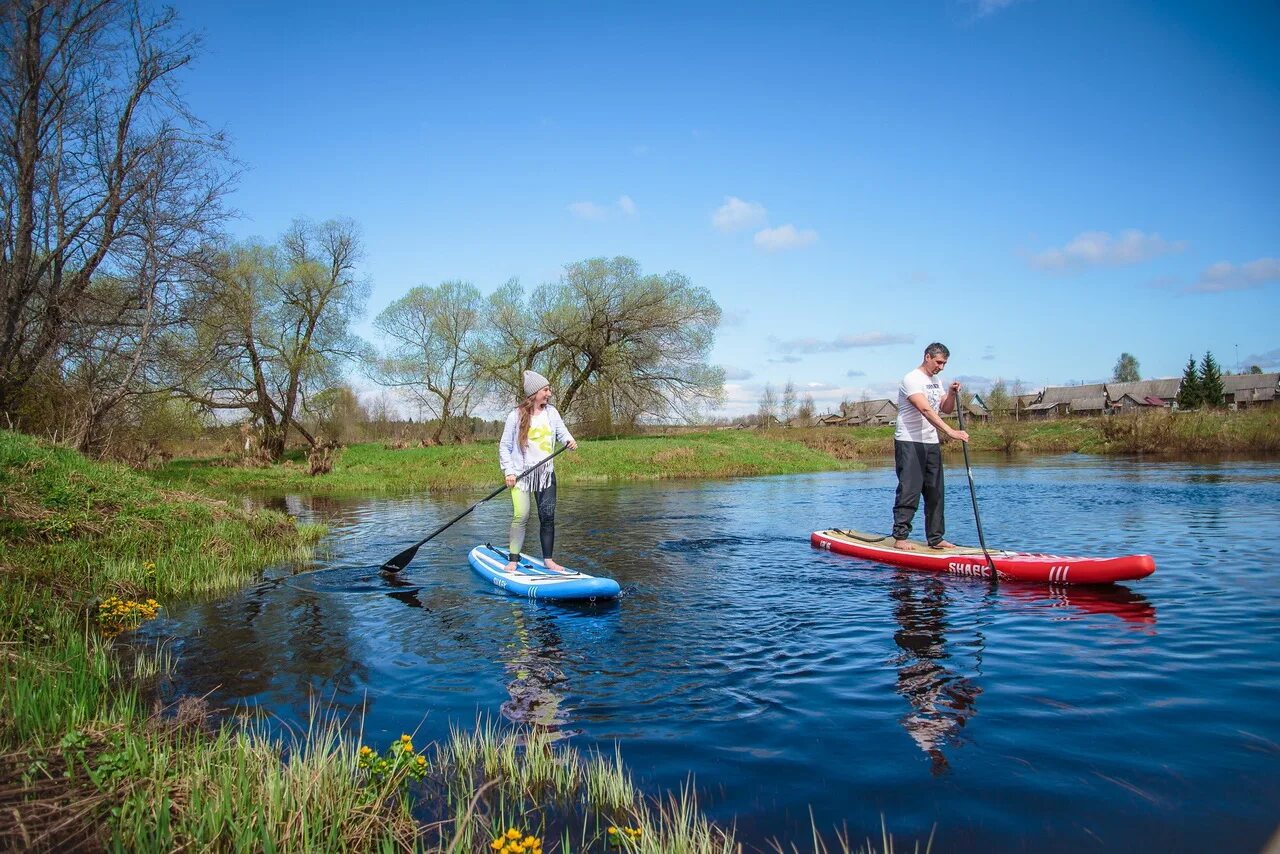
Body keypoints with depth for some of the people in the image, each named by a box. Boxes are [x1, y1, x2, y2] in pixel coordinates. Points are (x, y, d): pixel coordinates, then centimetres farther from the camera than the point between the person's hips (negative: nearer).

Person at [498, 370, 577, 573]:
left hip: (546, 472, 4)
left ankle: (548, 560, 12)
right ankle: (513, 560, -5)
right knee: (521, 516, -14)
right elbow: (504, 446, -2)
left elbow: (562, 431, 3)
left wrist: (569, 441, -21)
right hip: (521, 473, -4)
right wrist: (509, 471, -10)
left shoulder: (551, 412, 6)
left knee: (548, 516, 4)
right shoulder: (516, 415, -6)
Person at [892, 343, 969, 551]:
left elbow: (946, 409, 18)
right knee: (909, 491, -10)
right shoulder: (912, 379, -13)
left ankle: (935, 538, 15)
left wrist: (951, 395, -2)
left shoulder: (936, 382, 16)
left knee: (935, 493, 8)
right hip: (909, 443, -8)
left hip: (931, 443, 8)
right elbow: (926, 410, -26)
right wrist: (951, 431, -34)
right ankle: (900, 537, -6)